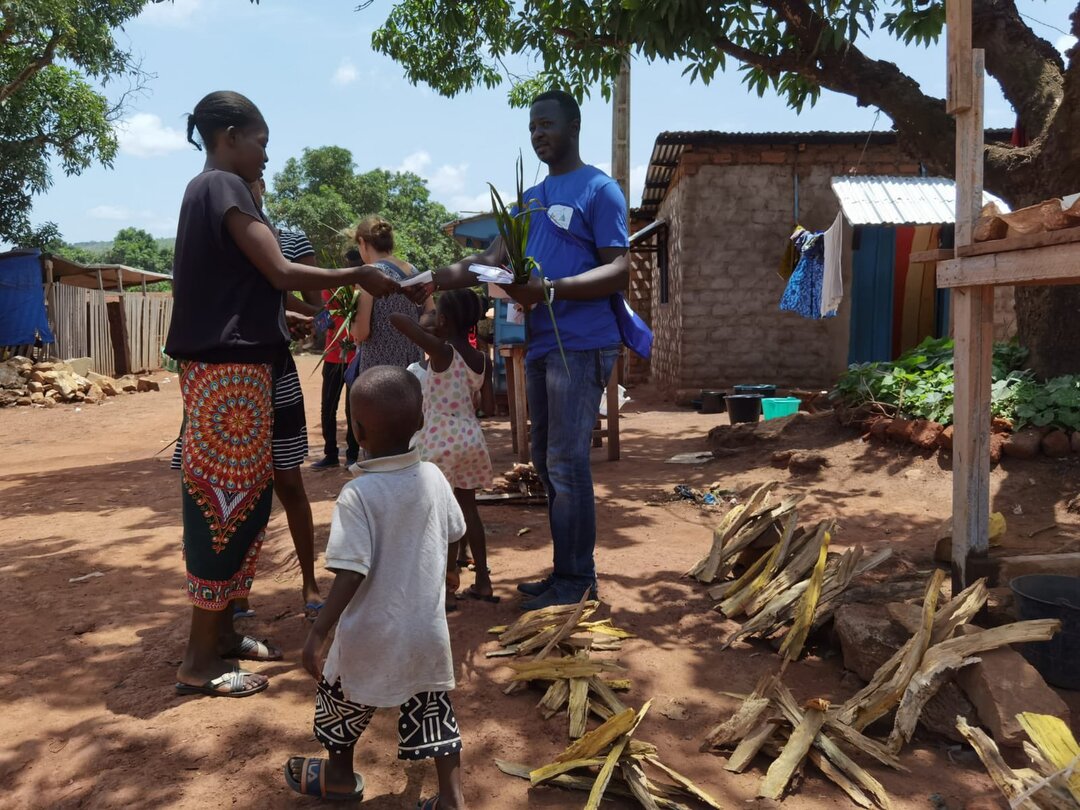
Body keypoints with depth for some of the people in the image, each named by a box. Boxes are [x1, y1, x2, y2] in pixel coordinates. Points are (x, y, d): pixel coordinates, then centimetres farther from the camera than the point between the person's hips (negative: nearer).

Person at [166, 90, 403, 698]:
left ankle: (222, 629, 23)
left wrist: (283, 318, 30)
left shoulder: (206, 191, 20)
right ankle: (201, 660, 2)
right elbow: (280, 272, -17)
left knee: (243, 497, 14)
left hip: (225, 364, 10)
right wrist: (359, 276, -8)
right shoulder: (224, 188, -11)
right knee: (228, 501, -6)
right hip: (231, 368, -10)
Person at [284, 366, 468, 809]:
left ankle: (341, 774, 43)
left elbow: (351, 575, -25)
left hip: (372, 633, -3)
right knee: (432, 707, 16)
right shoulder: (434, 478, -8)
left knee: (341, 698, 22)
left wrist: (317, 632, -20)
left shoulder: (357, 495, -23)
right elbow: (453, 534, 6)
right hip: (428, 630, 4)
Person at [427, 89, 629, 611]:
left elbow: (619, 271, -11)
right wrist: (439, 278, -10)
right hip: (540, 345, 8)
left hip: (581, 346, -8)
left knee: (567, 463, -7)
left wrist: (549, 289, -24)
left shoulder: (599, 190, -3)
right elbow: (493, 259, 9)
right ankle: (565, 572, 22)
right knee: (547, 462, 11)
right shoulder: (530, 198, 20)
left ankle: (576, 581, 5)